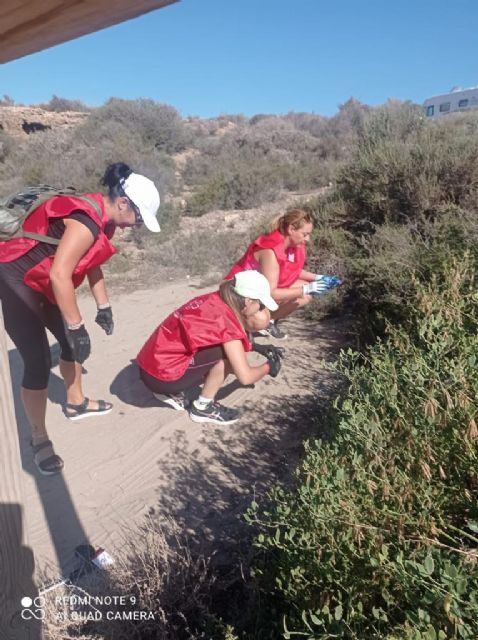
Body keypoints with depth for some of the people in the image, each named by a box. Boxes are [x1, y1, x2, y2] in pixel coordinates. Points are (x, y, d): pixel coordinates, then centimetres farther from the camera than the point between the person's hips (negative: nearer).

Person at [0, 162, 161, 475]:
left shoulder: (102, 218, 1)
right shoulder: (87, 221, -29)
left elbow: (92, 264, 12)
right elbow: (59, 275, -32)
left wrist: (104, 306, 14)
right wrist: (76, 327, -25)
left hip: (43, 284, 10)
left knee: (72, 342, 16)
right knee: (38, 362, -9)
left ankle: (76, 402, 36)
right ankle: (40, 439, 6)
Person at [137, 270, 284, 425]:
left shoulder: (215, 300, 3)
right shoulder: (225, 320, -19)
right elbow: (245, 377, -17)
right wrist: (269, 366, 1)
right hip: (161, 376, -8)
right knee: (226, 352, -13)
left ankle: (173, 392, 15)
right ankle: (203, 408, 2)